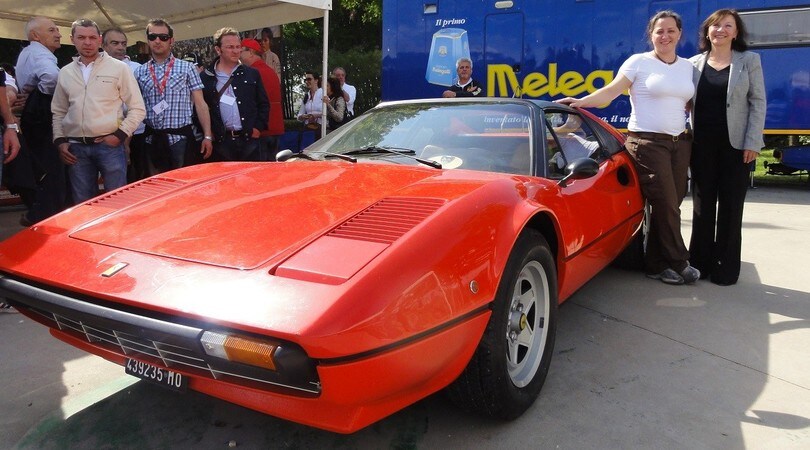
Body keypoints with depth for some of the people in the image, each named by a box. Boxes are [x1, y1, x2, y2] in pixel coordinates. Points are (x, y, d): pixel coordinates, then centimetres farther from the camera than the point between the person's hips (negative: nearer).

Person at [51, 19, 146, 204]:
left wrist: (120, 135, -8)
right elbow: (58, 112, 19)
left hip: (109, 145, -3)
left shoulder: (119, 68, 1)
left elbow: (137, 108, 0)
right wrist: (60, 141, 7)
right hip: (76, 148, 4)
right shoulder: (65, 72, 12)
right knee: (82, 203, 9)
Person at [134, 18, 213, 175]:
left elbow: (200, 104, 0)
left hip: (180, 137, -2)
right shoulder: (140, 72, 10)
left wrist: (207, 136, -7)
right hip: (152, 139, 3)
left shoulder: (187, 68, 3)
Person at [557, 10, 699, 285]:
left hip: (680, 143, 6)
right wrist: (580, 102, -24)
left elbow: (692, 104, 20)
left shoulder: (687, 67, 14)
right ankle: (678, 263, 9)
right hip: (647, 142, -6)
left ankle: (656, 265, 15)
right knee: (666, 205, -6)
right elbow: (611, 91, -11)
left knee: (670, 206, 5)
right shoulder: (639, 62, -2)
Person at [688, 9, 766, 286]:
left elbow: (758, 102, -2)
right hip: (702, 144, 2)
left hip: (736, 144, -2)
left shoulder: (749, 60, 2)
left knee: (730, 206, 3)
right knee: (702, 205, 7)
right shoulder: (695, 63, 8)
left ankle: (726, 268, 12)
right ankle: (700, 262, 17)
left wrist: (752, 142, -10)